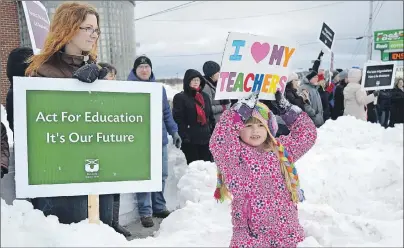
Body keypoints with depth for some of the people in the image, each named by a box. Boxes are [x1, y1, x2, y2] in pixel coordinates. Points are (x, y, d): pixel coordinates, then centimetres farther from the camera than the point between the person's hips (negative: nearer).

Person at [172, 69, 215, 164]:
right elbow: (178, 119, -9)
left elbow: (211, 116, 19)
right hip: (190, 140, -5)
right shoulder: (180, 98, -2)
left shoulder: (205, 96, 16)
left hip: (206, 138, 5)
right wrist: (184, 136, -18)